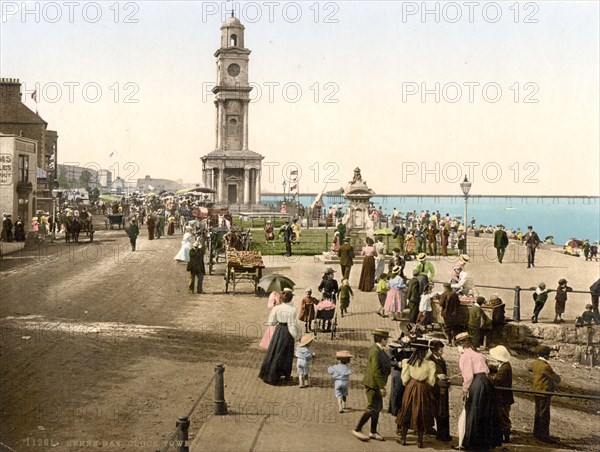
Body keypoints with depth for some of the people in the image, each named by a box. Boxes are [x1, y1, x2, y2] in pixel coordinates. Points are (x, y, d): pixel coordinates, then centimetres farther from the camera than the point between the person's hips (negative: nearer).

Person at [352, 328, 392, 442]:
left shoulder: (379, 350, 10)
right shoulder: (376, 351, -22)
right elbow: (376, 371, -25)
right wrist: (381, 387, -23)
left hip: (376, 385, 10)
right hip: (373, 384, -10)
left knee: (378, 408, 15)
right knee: (372, 408, -4)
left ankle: (373, 432, 23)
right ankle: (357, 430, 5)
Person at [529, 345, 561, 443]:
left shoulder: (535, 363, 2)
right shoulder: (545, 367, -25)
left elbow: (530, 367, 27)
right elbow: (556, 378, -15)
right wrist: (557, 381, 7)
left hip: (536, 391, 9)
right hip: (544, 392, -9)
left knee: (538, 412, 21)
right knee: (544, 414, -1)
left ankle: (537, 432, 32)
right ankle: (544, 436, 4)